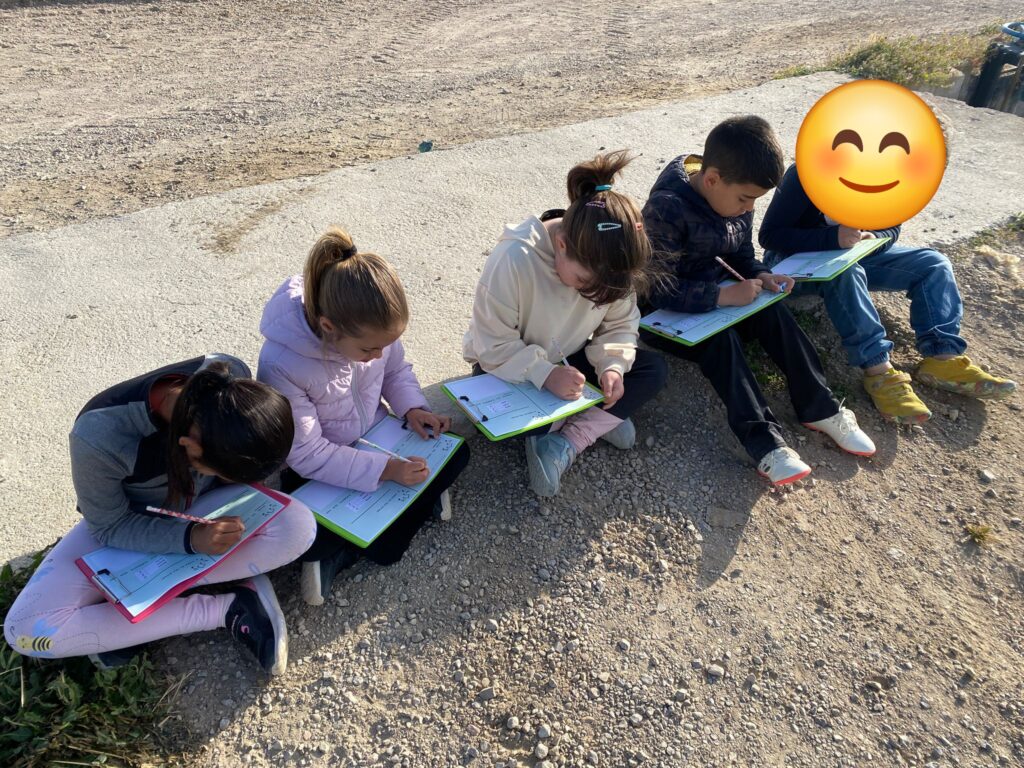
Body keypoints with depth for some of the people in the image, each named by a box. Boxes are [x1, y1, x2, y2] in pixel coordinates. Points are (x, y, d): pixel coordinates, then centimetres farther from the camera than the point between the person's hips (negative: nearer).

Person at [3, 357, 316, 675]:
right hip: (125, 520, -2)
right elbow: (108, 527, -21)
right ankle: (225, 609, -18)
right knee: (25, 629, -22)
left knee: (299, 527, -28)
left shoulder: (231, 377, -30)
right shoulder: (99, 438, -38)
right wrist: (190, 538, -35)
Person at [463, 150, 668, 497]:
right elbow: (494, 345, -28)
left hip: (570, 358, 5)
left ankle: (568, 443, -18)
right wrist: (544, 374, -40)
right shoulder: (513, 260, -33)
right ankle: (599, 420, -10)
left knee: (653, 369, -11)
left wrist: (612, 365, -25)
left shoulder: (608, 262, -18)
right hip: (509, 367, -4)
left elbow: (620, 324, -6)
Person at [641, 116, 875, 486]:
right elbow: (661, 291, -30)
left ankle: (819, 408, -9)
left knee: (773, 312, -15)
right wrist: (725, 295, -33)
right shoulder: (667, 208, -28)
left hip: (714, 294, 7)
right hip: (666, 312, -7)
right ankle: (764, 442, -35)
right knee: (720, 338, -31)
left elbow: (742, 254, 9)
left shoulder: (736, 199, -5)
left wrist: (762, 276, -12)